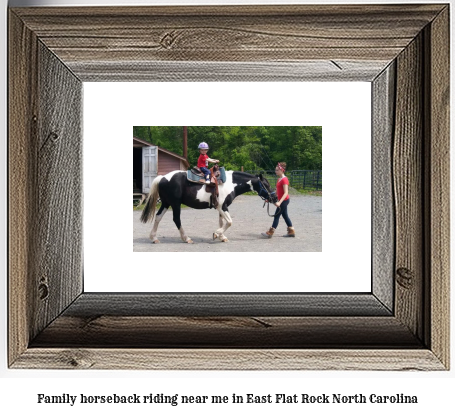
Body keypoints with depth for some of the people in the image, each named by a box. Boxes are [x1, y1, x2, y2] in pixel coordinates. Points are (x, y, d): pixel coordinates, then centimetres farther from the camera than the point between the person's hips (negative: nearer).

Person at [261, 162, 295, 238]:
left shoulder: (284, 180, -19)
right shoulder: (279, 179, 11)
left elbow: (286, 193, -26)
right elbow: (277, 191, 19)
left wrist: (279, 202, -34)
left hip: (284, 200, -10)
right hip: (282, 200, 10)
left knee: (277, 215, -5)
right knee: (285, 215, 13)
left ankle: (270, 233, 0)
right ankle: (291, 232, 19)